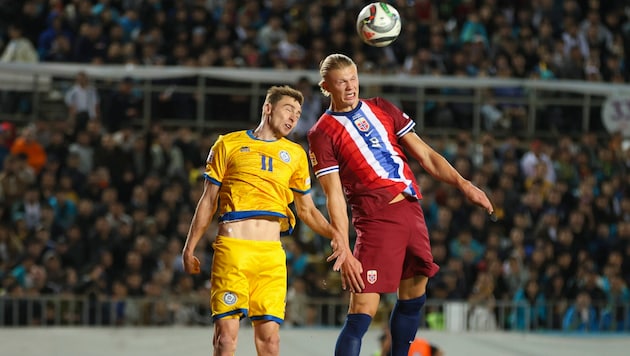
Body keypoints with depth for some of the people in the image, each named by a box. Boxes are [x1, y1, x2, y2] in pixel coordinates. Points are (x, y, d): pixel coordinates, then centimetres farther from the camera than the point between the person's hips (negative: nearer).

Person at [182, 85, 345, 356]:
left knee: (269, 334, -6)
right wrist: (189, 247, 9)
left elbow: (307, 210, 21)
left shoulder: (295, 154, 18)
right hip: (232, 248, -2)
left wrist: (334, 233, 4)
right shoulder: (229, 145, 11)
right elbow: (208, 201, 13)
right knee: (226, 329, -11)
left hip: (271, 253, 2)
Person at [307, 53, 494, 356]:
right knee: (362, 311, -13)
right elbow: (334, 196, -8)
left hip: (411, 209, 6)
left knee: (413, 298, 11)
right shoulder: (321, 134, -2)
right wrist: (344, 252, -15)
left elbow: (425, 155, 15)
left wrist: (464, 184, 4)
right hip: (375, 220, -6)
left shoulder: (381, 108, 13)